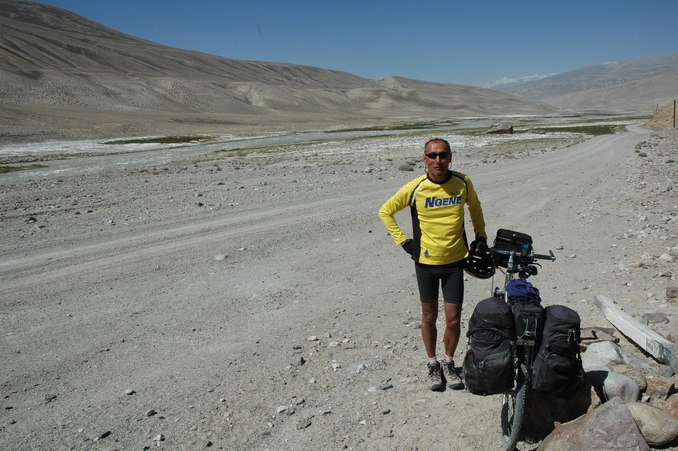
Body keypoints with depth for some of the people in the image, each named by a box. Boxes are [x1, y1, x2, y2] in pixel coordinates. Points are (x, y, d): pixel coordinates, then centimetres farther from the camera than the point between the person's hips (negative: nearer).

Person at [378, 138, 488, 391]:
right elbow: (385, 211, 1)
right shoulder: (415, 188, -11)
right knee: (429, 317, 11)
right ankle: (432, 364, 32)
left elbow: (474, 207, 17)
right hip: (426, 261, -1)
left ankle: (449, 363, 28)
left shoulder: (463, 183, -5)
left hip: (455, 261, 1)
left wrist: (481, 236, 13)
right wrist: (403, 241, -4)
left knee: (453, 320, 3)